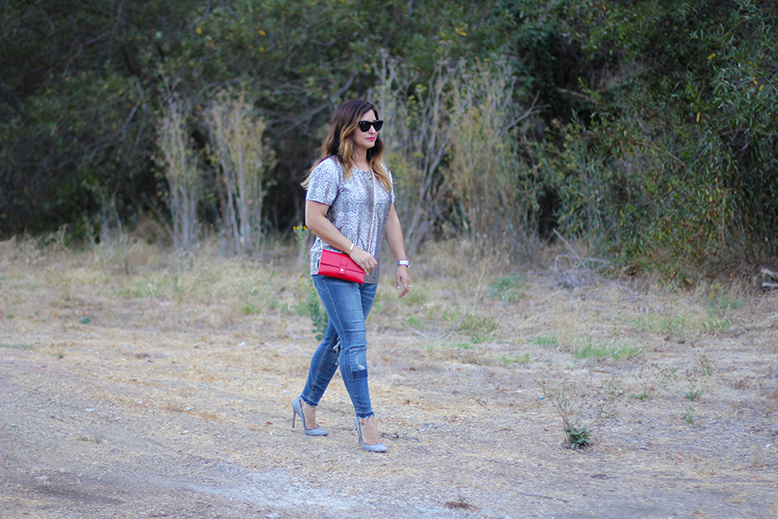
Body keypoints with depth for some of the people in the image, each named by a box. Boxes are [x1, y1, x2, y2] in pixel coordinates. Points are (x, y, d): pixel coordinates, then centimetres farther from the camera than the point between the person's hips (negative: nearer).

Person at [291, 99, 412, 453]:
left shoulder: (380, 171, 15)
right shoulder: (330, 170, -8)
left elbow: (390, 218, 18)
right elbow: (314, 218, -13)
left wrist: (402, 262, 10)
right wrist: (352, 249, -16)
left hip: (367, 273, 7)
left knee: (337, 340, 13)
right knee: (355, 341, -12)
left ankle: (308, 403, 29)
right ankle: (366, 420, -9)